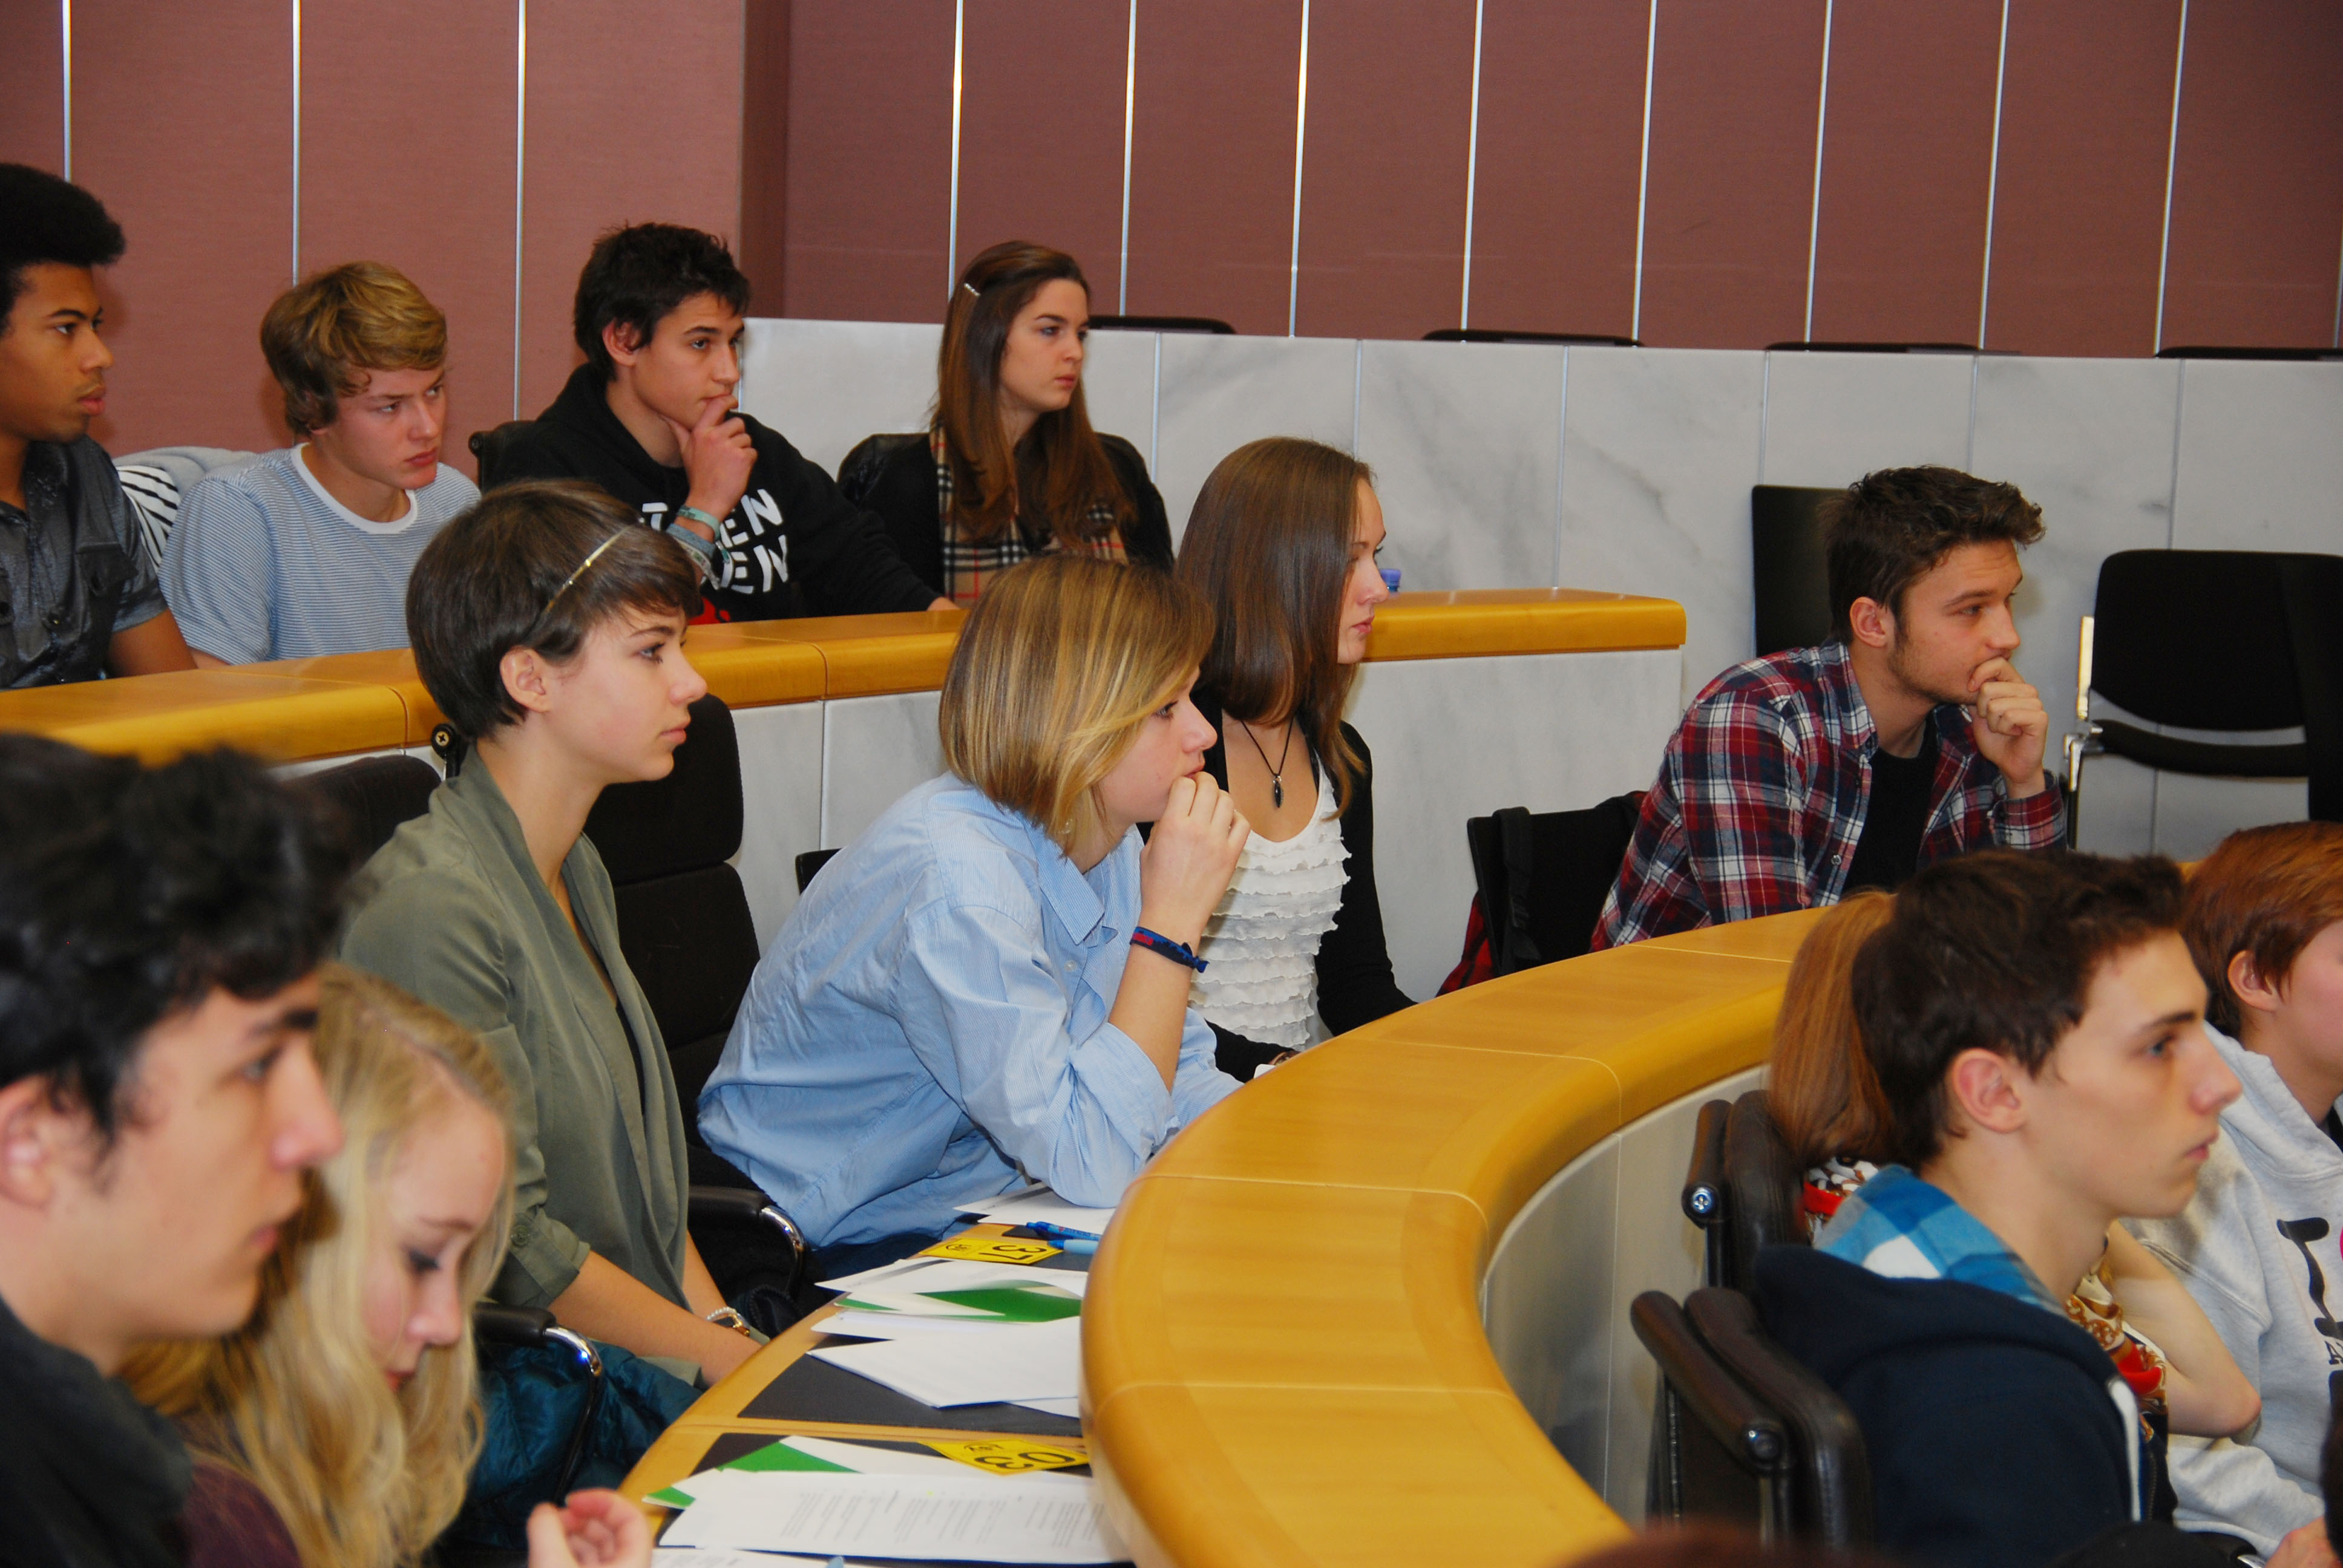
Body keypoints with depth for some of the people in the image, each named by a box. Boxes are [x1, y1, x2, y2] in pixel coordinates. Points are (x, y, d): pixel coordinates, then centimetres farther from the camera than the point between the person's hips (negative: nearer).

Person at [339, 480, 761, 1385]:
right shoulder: (431, 910, -17)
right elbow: (512, 1250, -17)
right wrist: (729, 1362, -12)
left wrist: (727, 1332, 4)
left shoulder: (576, 871, 13)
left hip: (653, 1357, 9)